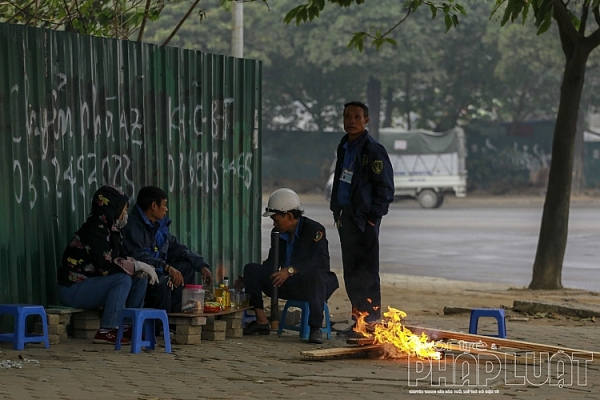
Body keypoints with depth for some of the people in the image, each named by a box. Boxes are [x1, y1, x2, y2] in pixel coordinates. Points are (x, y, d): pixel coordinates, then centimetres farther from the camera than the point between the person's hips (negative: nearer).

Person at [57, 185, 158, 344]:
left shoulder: (111, 229, 8)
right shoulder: (95, 230, -21)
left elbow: (118, 259, 9)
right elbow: (107, 267, -27)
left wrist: (142, 266, -10)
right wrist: (138, 265, -20)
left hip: (90, 282, 9)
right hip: (72, 288, -9)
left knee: (140, 279, 2)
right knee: (122, 280, -28)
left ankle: (129, 327, 4)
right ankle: (106, 331, -25)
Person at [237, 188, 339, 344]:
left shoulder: (314, 230, -15)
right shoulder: (277, 233, 7)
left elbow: (320, 260, -28)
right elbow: (272, 263, 16)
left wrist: (290, 270, -38)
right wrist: (248, 280, 6)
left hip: (311, 285, -7)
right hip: (287, 285, 7)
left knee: (316, 273, -42)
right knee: (251, 269, -7)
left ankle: (315, 328, -36)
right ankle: (261, 322, -8)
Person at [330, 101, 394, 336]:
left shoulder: (373, 151, -10)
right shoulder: (344, 148, 16)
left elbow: (385, 187, -12)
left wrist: (373, 216, -15)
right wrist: (337, 211, 15)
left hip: (364, 219, -8)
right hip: (346, 217, 8)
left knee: (366, 272, -6)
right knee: (351, 272, 11)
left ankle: (371, 323, -2)